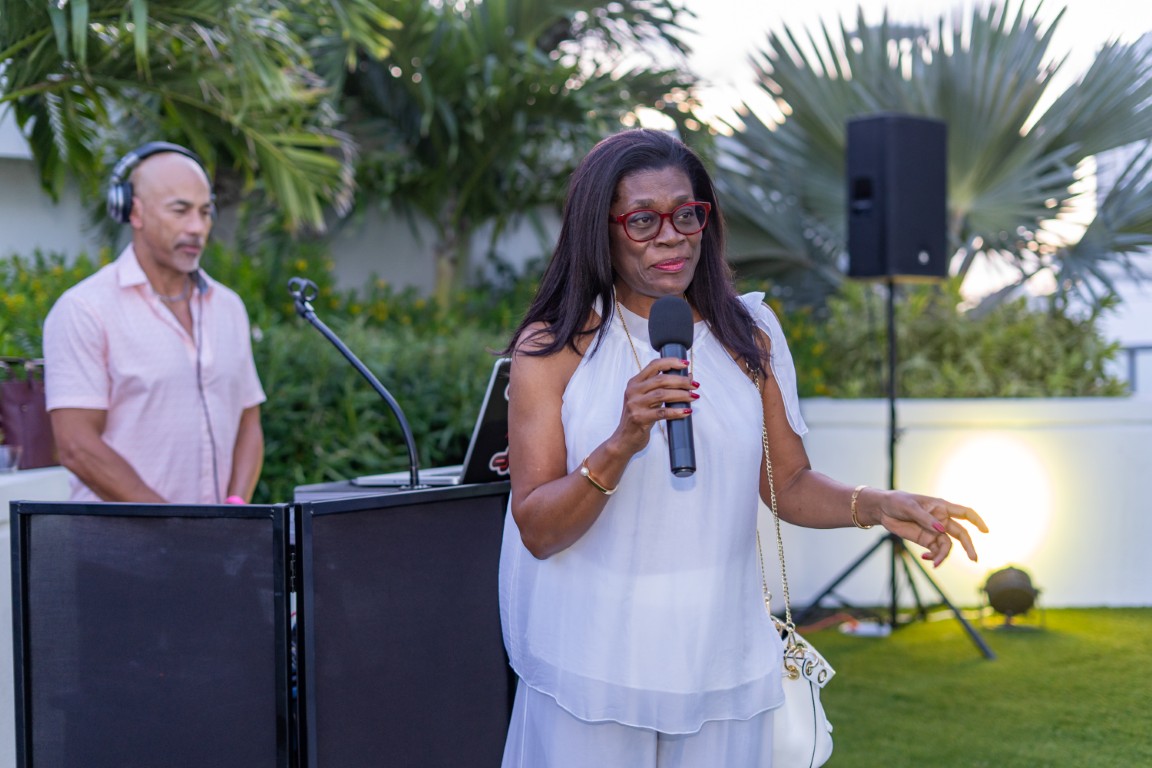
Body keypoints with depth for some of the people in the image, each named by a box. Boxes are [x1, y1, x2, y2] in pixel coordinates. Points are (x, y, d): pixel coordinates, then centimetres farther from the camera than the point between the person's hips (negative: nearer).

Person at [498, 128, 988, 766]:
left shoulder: (750, 337, 5)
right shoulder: (552, 349, -5)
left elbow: (789, 485, 10)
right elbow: (538, 531, -9)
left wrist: (878, 506, -9)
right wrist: (621, 445, -25)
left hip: (720, 659, 3)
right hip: (594, 662, -2)